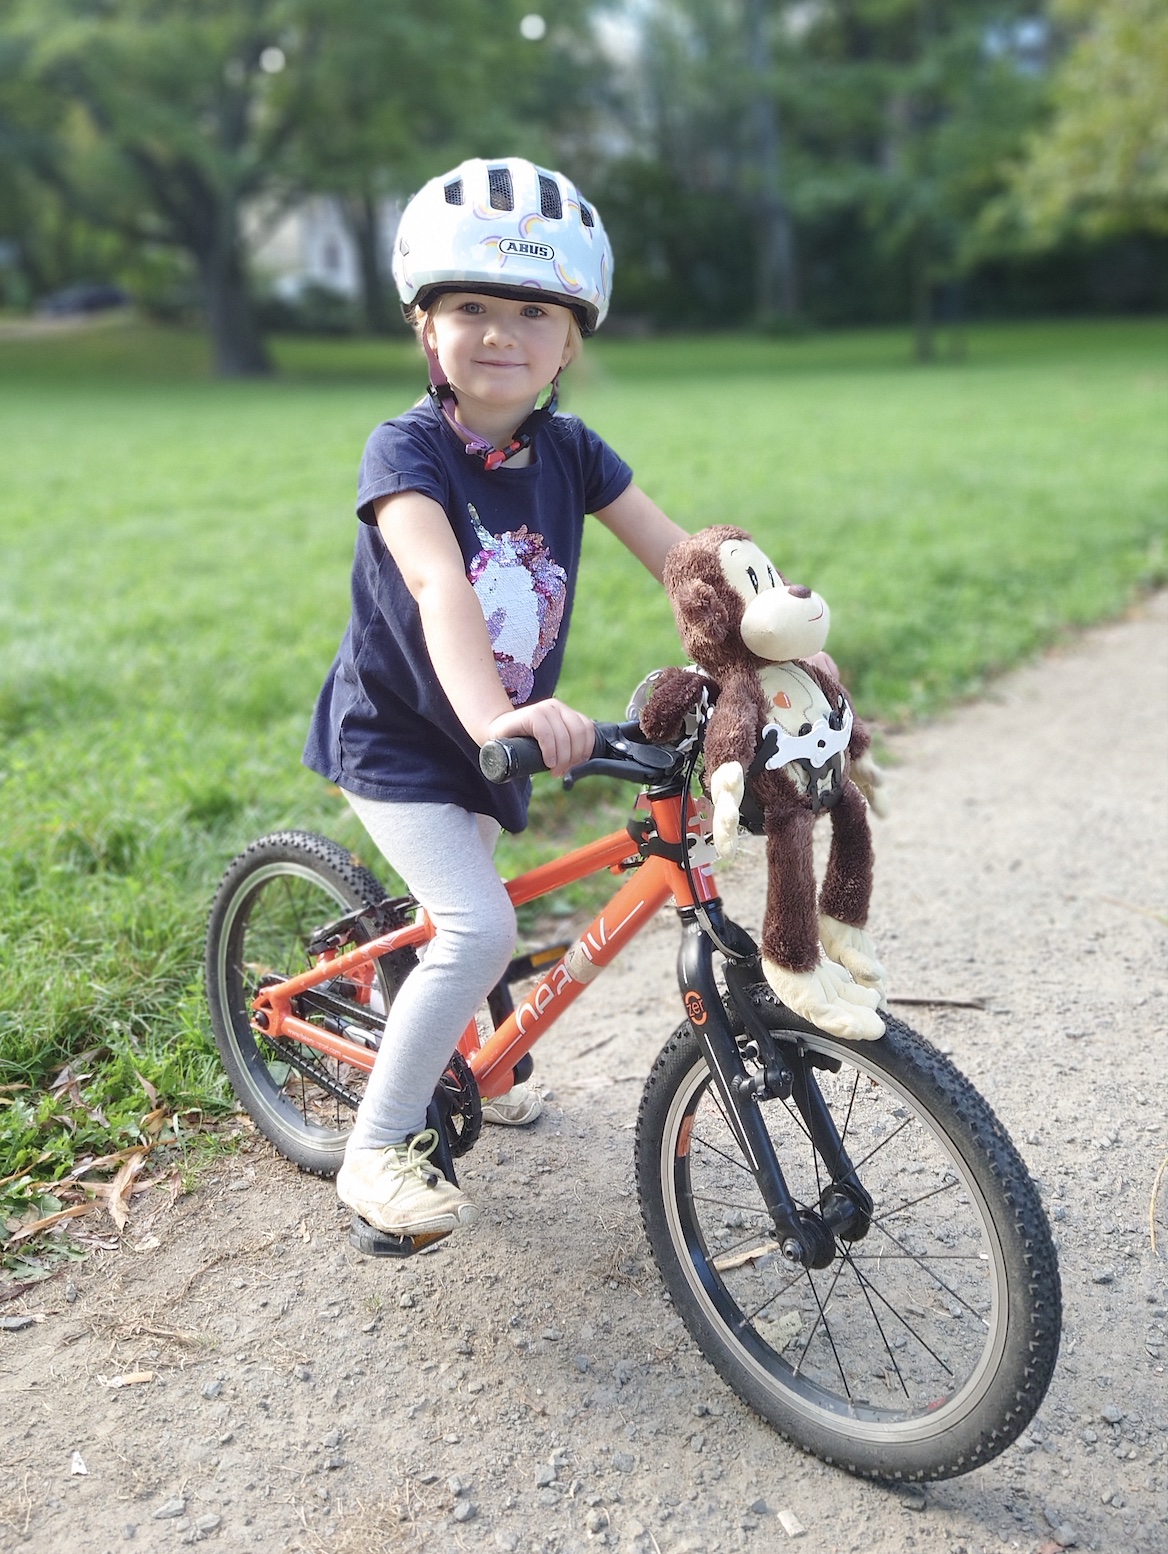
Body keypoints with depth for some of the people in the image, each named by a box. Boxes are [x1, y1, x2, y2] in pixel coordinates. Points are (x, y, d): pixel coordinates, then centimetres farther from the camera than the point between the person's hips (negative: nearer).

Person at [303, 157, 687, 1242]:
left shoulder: (569, 451, -5)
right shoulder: (407, 449, -21)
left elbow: (678, 555, -9)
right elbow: (438, 585, -40)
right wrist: (492, 713, -57)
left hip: (488, 737, 6)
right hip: (394, 734, -6)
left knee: (461, 922, 22)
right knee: (480, 928, -19)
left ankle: (455, 1066, 50)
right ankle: (377, 1151, -2)